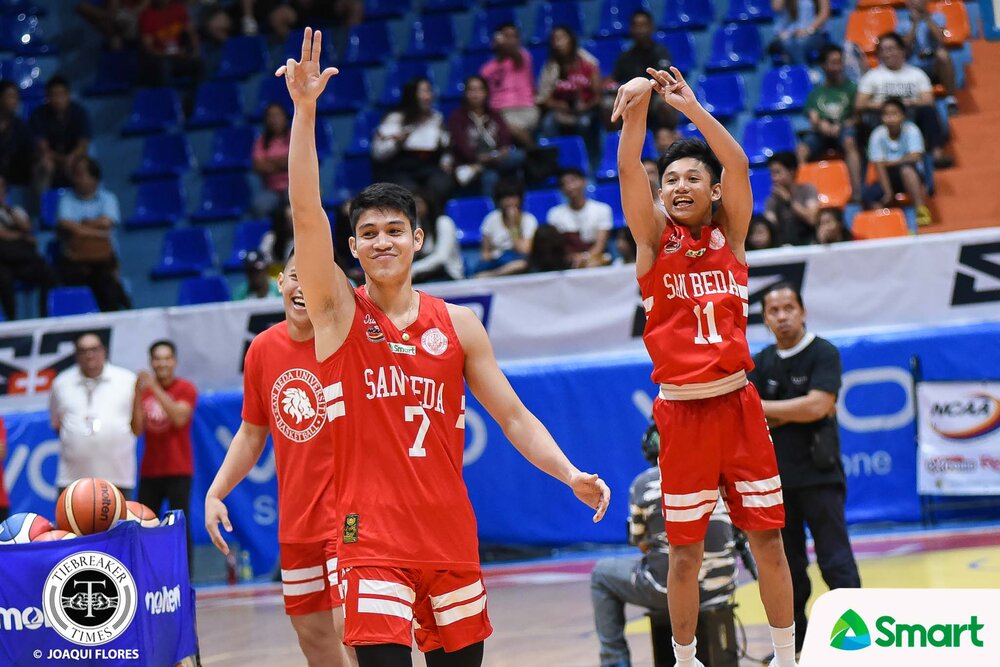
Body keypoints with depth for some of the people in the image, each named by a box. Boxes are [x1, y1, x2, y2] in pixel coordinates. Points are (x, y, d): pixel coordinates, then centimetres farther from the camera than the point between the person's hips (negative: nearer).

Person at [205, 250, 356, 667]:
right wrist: (215, 493, 7)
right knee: (311, 633, 13)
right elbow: (252, 434, 14)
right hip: (295, 520, 6)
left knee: (350, 629, -17)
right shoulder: (262, 350, 4)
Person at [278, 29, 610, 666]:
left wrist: (570, 475, -5)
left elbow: (513, 416, 10)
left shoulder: (458, 324, 8)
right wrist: (305, 109, -22)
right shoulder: (339, 312, 0)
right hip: (374, 535, -4)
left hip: (451, 532, 4)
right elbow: (307, 213, -13)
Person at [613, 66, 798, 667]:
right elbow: (629, 171, -12)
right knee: (685, 549, 3)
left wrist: (691, 107, -19)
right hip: (681, 410, -1)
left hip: (737, 403, 1)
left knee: (768, 537, 5)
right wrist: (640, 105, -27)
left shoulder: (730, 237, 6)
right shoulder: (655, 240, 2)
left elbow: (738, 166, -9)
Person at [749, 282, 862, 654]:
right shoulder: (761, 363, 9)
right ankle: (794, 643, 19)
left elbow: (817, 406, -17)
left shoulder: (823, 354, -5)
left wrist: (762, 408, -9)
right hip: (775, 480, 5)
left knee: (836, 564, -6)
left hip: (818, 476, -5)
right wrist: (796, 412, -11)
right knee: (787, 568, 10)